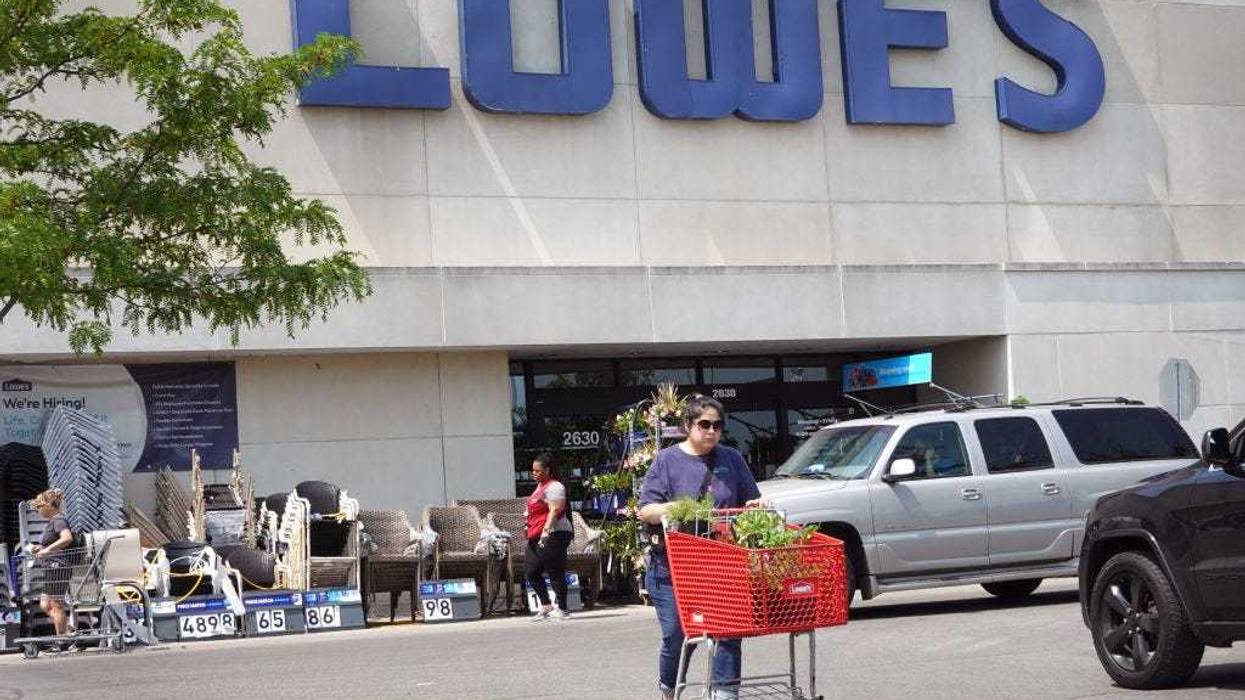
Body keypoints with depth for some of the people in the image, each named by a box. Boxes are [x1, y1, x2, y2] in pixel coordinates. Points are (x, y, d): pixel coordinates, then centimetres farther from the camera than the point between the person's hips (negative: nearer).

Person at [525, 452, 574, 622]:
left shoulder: (554, 487, -11)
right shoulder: (541, 486, 20)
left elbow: (554, 510, -22)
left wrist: (546, 531, -30)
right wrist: (532, 531, 26)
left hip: (553, 535, -11)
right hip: (537, 537, 11)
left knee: (555, 573, -6)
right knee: (531, 571, 9)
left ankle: (562, 610, 0)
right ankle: (546, 606, 15)